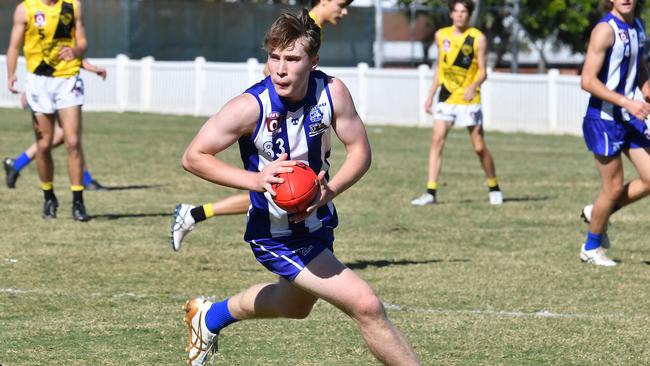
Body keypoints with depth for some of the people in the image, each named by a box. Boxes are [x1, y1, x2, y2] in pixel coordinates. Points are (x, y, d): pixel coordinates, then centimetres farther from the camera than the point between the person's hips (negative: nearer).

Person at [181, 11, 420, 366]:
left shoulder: (332, 92, -17)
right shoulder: (250, 106, -28)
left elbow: (360, 151, -7)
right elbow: (193, 157, -19)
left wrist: (329, 190, -27)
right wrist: (255, 179, -32)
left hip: (318, 221, 6)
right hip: (277, 236, -6)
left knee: (296, 305, 33)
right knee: (366, 306, -17)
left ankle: (212, 316, 58)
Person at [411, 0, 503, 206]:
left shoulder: (477, 38, -5)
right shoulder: (441, 35, 8)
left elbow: (482, 71, -7)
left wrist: (474, 85, -27)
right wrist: (430, 95, 15)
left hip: (469, 99, -3)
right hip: (446, 98, 3)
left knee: (479, 146, 0)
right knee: (437, 140, -11)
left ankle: (494, 189, 20)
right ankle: (430, 192, -13)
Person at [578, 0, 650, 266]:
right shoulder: (605, 29, -17)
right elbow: (587, 81, -21)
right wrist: (626, 102, -25)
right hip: (604, 120, -8)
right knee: (614, 187, 0)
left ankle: (597, 213, 24)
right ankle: (591, 248, 21)